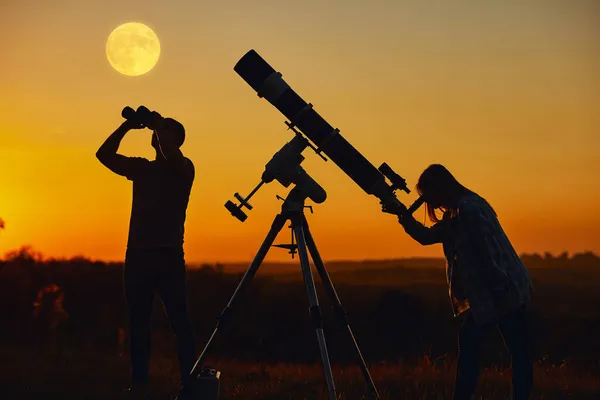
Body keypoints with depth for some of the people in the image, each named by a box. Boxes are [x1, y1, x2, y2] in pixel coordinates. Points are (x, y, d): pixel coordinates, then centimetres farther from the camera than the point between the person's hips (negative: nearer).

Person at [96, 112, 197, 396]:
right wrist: (127, 126, -1)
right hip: (137, 255, 5)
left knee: (178, 321, -7)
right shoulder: (140, 167, 14)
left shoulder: (184, 168, 2)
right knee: (138, 322, 5)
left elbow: (171, 156, -20)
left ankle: (189, 381, -6)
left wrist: (158, 125, -6)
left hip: (168, 256, -5)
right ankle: (139, 383, 9)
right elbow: (104, 155, 6)